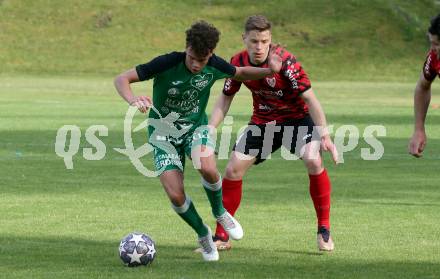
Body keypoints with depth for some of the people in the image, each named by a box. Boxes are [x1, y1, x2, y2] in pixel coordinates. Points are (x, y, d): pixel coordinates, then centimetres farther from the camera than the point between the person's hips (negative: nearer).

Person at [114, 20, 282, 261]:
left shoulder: (214, 66, -14)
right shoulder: (167, 64, -26)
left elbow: (240, 73, 9)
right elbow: (122, 79, -26)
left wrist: (270, 71, -9)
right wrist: (133, 100, -47)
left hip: (196, 127, 2)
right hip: (163, 133, -1)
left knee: (207, 168, -32)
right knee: (176, 196, -16)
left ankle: (220, 213, 1)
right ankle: (203, 234, 15)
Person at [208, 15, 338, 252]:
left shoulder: (285, 62, -27)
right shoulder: (238, 63, -12)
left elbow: (309, 98, -25)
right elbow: (225, 99, 1)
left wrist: (324, 135, -32)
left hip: (297, 119, -4)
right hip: (262, 122, 4)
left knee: (313, 161, -29)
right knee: (233, 170, -5)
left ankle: (324, 231, -14)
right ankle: (221, 237, 9)